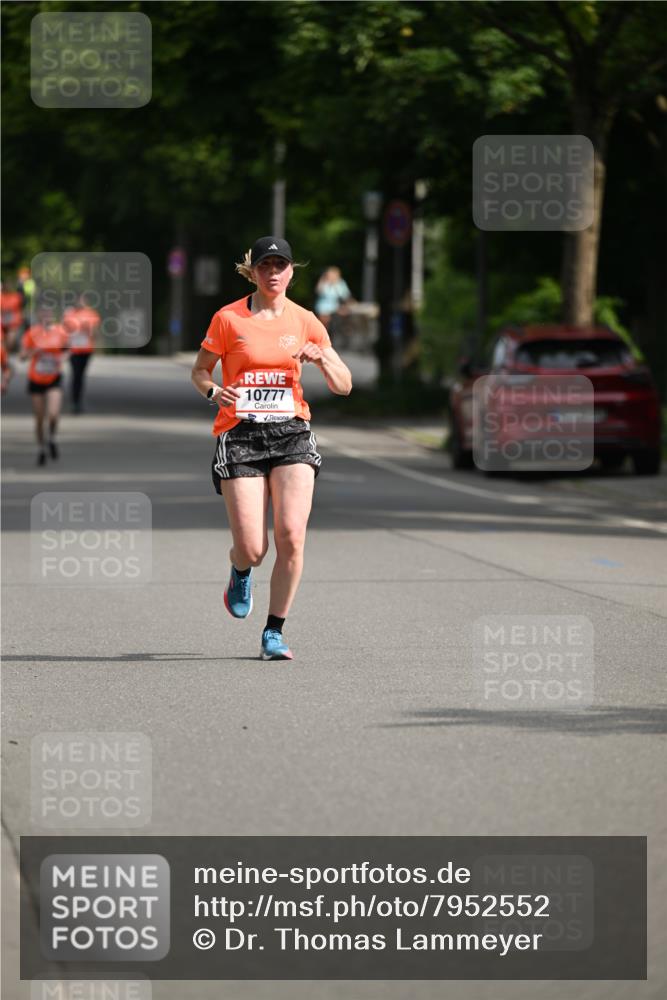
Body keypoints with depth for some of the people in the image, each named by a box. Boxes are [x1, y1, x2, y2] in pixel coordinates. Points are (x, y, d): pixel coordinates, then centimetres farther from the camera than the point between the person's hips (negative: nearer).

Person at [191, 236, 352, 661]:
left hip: (291, 434, 2)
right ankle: (241, 573, 32)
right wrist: (214, 392, -12)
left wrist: (322, 358, -13)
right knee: (252, 549, -9)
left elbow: (344, 386, 7)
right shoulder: (229, 318, 1)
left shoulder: (305, 322, 6)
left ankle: (275, 632, 0)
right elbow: (200, 371, 10)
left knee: (291, 535, -15)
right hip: (240, 435, -2)